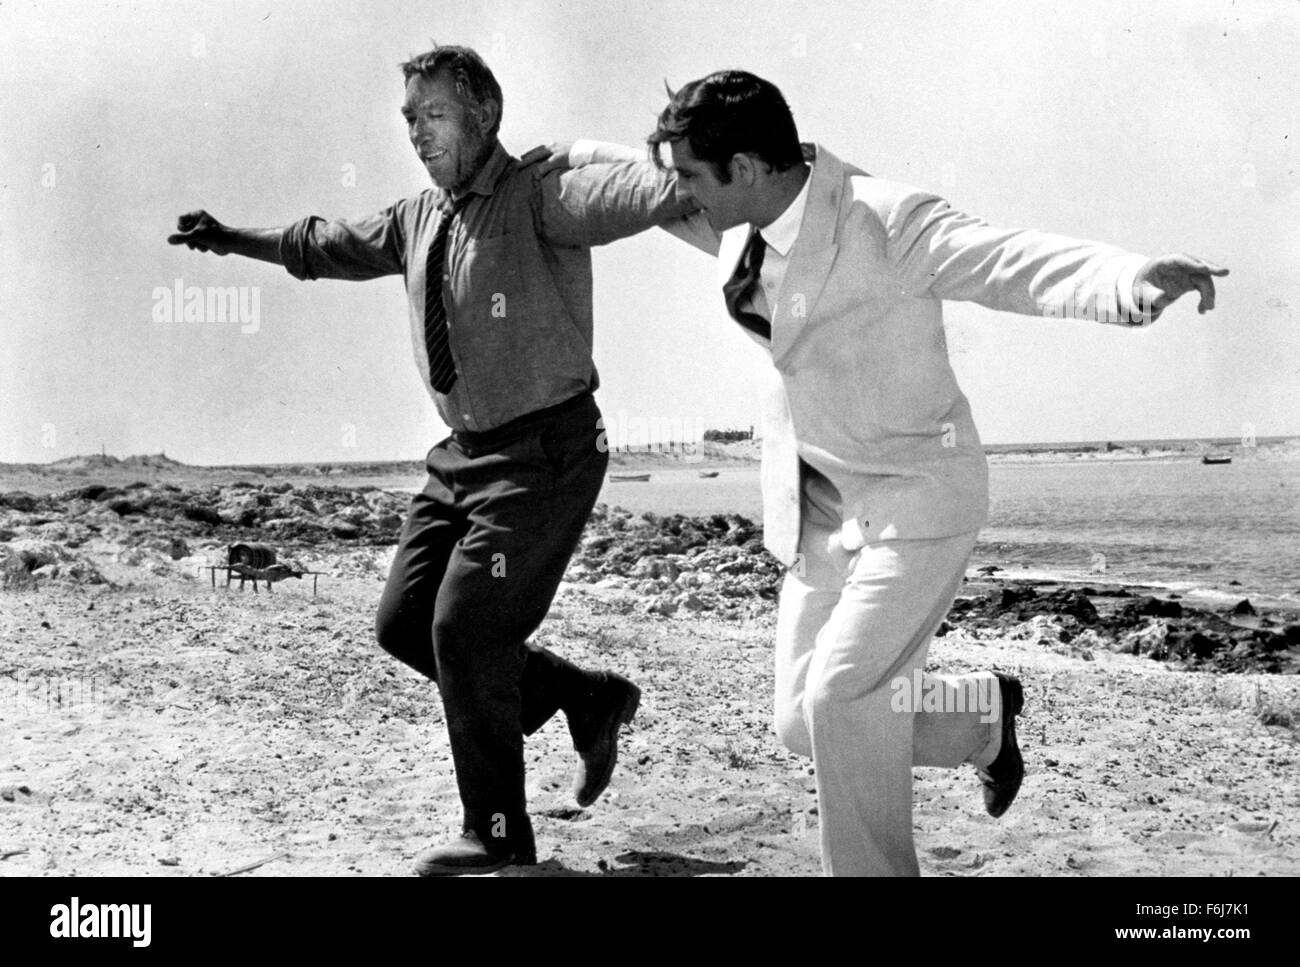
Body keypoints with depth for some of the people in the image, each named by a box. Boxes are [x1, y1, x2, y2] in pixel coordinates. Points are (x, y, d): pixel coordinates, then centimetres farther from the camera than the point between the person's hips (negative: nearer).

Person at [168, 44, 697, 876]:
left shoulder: (538, 198, -13)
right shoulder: (418, 220, 10)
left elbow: (617, 193, -35)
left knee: (463, 630, -9)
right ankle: (588, 698, 22)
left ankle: (498, 836, 9)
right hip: (466, 455, 8)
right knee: (404, 622, 9)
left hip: (544, 453, -8)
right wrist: (233, 238, 38)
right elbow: (322, 245, 28)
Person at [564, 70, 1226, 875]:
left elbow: (1023, 263, -37)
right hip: (821, 506, 8)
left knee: (840, 696, -20)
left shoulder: (887, 221, -23)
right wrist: (584, 156, 23)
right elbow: (662, 202, 22)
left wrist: (1132, 279, -55)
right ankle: (986, 710, 31)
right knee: (804, 723, 8)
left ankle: (874, 867, 3)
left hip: (918, 498, -8)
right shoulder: (744, 225, -2)